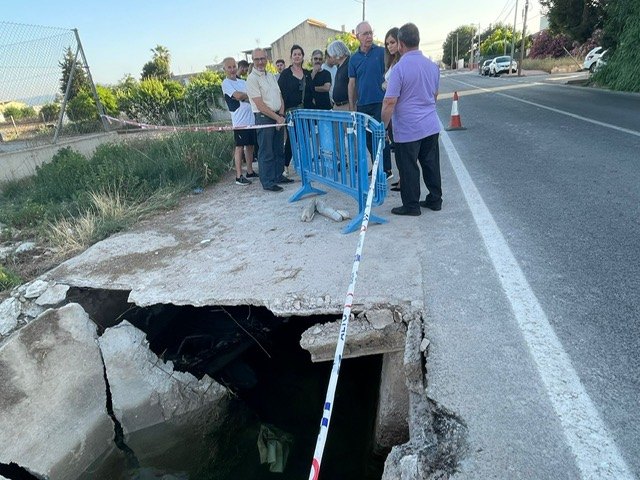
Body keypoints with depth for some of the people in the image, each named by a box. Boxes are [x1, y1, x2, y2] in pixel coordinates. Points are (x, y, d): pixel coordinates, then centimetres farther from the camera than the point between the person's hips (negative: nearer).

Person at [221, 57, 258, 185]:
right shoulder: (226, 83, -3)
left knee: (250, 145, 11)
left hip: (251, 118, 7)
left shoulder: (242, 82, 18)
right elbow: (238, 96, -16)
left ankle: (250, 171, 21)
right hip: (240, 120, -7)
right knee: (240, 147, -5)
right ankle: (239, 176, -1)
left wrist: (244, 97, -11)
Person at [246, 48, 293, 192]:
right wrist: (277, 118, -14)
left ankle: (278, 176, 23)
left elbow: (280, 97, 15)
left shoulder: (271, 76, 15)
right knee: (266, 152, -4)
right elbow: (260, 105, -15)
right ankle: (267, 182, 2)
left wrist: (281, 115, 0)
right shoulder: (252, 79, -8)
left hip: (278, 117, 7)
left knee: (278, 149, 12)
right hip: (264, 118, -7)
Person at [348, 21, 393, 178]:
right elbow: (352, 83, 11)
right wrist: (352, 106, 7)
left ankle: (387, 170, 4)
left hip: (380, 102, -4)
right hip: (363, 104, 4)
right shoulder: (354, 58, 10)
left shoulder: (382, 52, 0)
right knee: (368, 138, 9)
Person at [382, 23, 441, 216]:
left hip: (408, 130, -7)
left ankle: (411, 206, 13)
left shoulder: (399, 68, -15)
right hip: (431, 126, 7)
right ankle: (435, 200, 25)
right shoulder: (433, 66, 7)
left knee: (409, 168, 4)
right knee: (431, 164, 14)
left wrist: (383, 127, -9)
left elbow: (390, 102, -17)